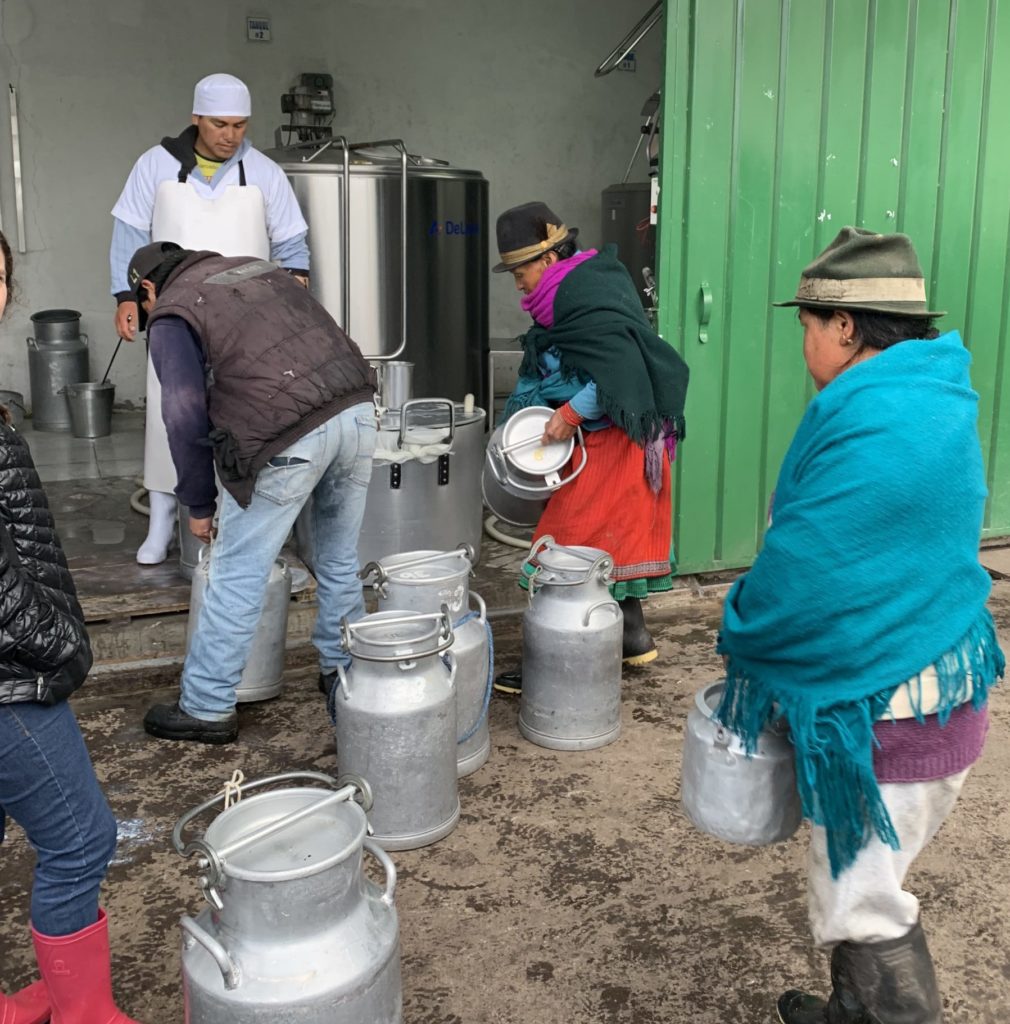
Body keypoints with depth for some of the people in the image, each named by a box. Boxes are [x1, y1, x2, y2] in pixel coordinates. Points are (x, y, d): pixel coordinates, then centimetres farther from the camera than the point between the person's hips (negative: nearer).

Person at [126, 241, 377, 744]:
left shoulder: (172, 314, 9)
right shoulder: (260, 268, 28)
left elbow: (186, 417, 1)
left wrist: (199, 503, 11)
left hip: (291, 437, -6)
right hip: (357, 409, 7)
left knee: (238, 575, 6)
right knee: (341, 560, 21)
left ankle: (207, 708, 16)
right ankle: (343, 670, 36)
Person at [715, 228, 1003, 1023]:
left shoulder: (876, 423, -25)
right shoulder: (933, 399, 7)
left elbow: (802, 569, -21)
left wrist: (743, 643, -2)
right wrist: (759, 643, 11)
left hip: (889, 710, -10)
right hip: (933, 682, 10)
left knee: (862, 906, 7)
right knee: (859, 880, 24)